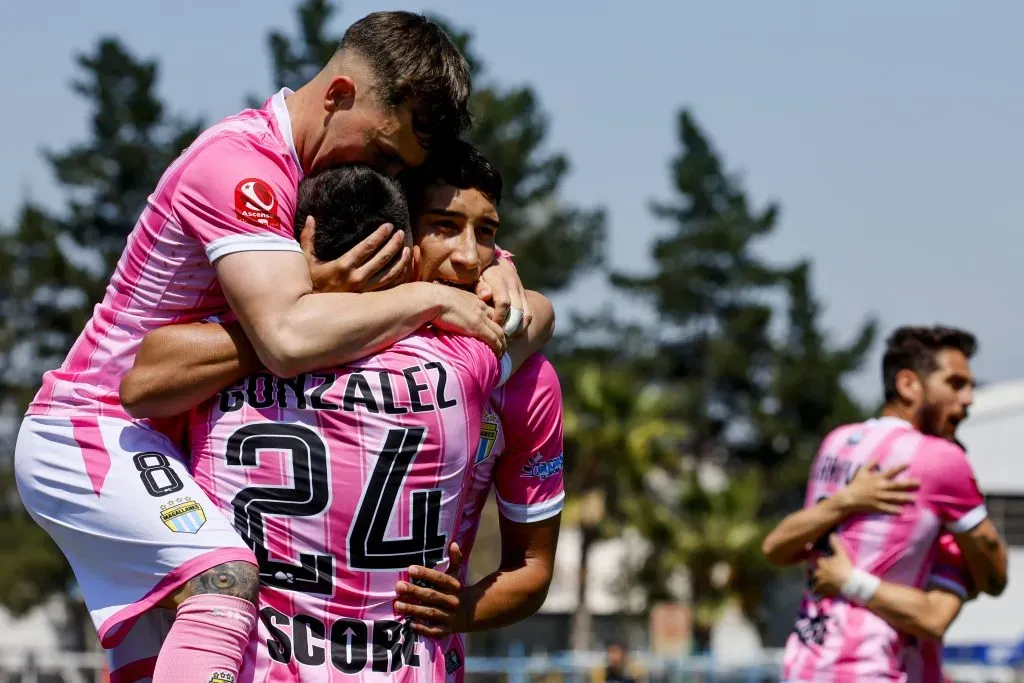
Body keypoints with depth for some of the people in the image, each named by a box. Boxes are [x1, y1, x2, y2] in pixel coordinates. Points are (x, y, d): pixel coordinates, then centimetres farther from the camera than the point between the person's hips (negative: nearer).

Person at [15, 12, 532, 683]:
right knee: (226, 579, -32)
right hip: (88, 434, -10)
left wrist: (495, 270, -5)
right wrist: (430, 297, -25)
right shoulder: (239, 163, -22)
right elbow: (289, 337, -36)